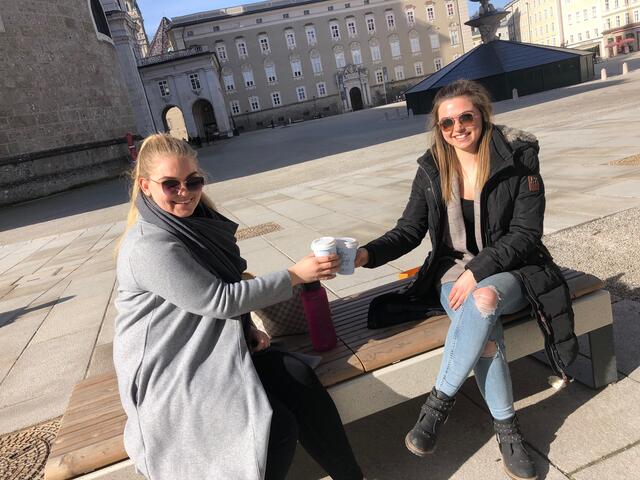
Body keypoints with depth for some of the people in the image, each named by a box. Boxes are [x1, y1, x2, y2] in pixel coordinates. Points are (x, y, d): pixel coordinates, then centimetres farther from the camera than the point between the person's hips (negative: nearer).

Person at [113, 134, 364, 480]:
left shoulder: (194, 222, 6)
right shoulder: (149, 247, -22)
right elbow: (219, 300, -23)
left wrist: (246, 330, -2)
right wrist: (295, 275, -20)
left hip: (212, 349, 7)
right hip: (168, 373, -7)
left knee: (298, 377, -14)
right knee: (278, 427, -23)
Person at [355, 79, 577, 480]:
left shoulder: (518, 160, -7)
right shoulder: (432, 169, 0)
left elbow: (526, 234, -10)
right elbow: (409, 231, -2)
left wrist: (477, 271, -23)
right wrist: (367, 254, -20)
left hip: (511, 271, -1)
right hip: (454, 272, 2)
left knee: (483, 299, -37)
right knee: (484, 333, -30)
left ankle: (440, 402, -20)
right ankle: (507, 428, -7)